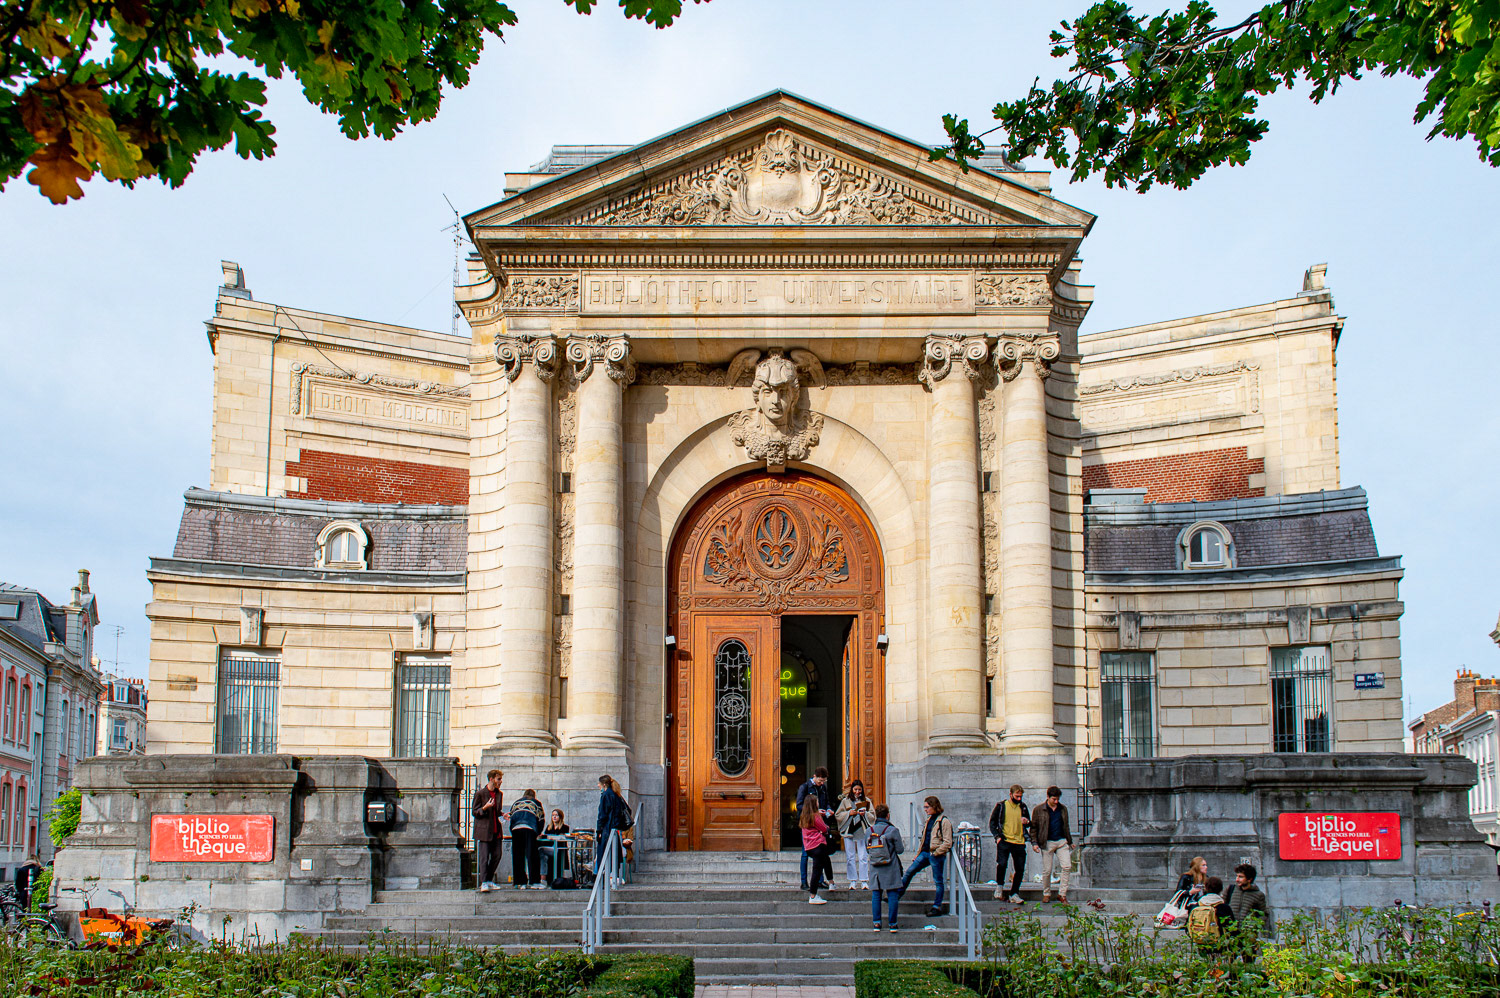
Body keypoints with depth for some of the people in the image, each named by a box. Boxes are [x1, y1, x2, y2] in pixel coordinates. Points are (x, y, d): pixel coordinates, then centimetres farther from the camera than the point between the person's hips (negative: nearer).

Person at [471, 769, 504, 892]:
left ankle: (489, 880, 18)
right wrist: (485, 808, -21)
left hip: (496, 831, 6)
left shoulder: (499, 794, 14)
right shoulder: (480, 794, -5)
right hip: (483, 831, -6)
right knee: (483, 857, -8)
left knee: (496, 856, 6)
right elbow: (474, 812, -4)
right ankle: (484, 883, -9)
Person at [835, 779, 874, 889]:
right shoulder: (845, 801, 7)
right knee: (850, 857, 0)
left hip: (862, 831, 0)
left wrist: (865, 813, -9)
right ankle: (852, 882, 6)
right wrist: (849, 813, -9)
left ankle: (864, 882, -2)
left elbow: (873, 816, 9)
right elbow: (838, 816, 5)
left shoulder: (866, 801, 9)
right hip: (849, 831, 0)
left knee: (863, 857, -5)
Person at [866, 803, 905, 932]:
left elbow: (867, 849, 8)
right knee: (893, 894, 3)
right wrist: (903, 844, 13)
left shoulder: (870, 831, 0)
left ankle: (876, 923, 7)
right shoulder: (893, 830, -10)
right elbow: (900, 849, -8)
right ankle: (892, 924, 3)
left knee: (876, 894, 9)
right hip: (890, 868, -3)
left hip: (875, 868, 3)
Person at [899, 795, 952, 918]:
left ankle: (937, 907, 7)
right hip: (925, 853, 8)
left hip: (937, 856, -8)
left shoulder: (944, 822, -11)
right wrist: (918, 855, 20)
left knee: (938, 881, 1)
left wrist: (935, 853, -17)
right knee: (909, 871, 4)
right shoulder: (930, 820, 14)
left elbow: (947, 843, -15)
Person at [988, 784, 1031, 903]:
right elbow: (992, 822, 6)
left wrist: (1027, 822, -2)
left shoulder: (1023, 806, 13)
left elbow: (1029, 824, 23)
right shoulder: (1001, 806, 3)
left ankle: (1014, 894, 15)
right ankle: (999, 886, 5)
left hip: (1019, 842, 4)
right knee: (1001, 864, -20)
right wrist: (997, 836, -6)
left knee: (1020, 869, 2)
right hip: (1004, 841, -4)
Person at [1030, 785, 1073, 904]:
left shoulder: (1063, 808, 10)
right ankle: (1046, 893, 18)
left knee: (1067, 866, -10)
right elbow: (1033, 827, 3)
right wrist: (1034, 842, -5)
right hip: (1047, 843, -3)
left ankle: (1062, 894, -2)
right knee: (1047, 870, 0)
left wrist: (1070, 841, 22)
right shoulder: (1039, 810, -1)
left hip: (1062, 841, 3)